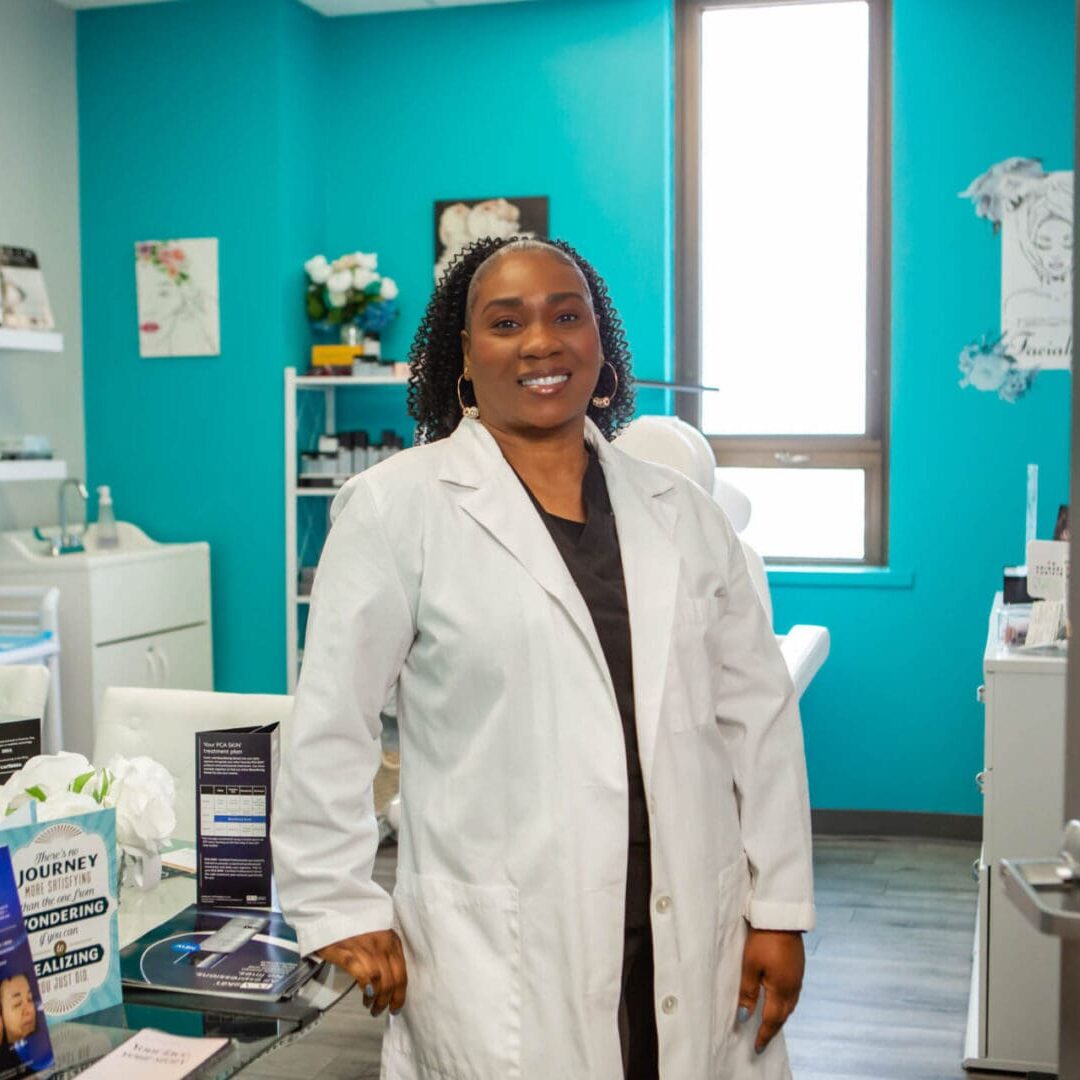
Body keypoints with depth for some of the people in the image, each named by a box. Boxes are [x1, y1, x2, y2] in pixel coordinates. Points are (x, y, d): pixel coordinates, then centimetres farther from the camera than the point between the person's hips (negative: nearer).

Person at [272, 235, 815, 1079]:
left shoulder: (681, 512, 9)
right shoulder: (400, 505, -3)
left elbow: (758, 718, 8)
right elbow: (329, 727, -2)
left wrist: (780, 909, 5)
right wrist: (341, 912, -2)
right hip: (500, 962, -3)